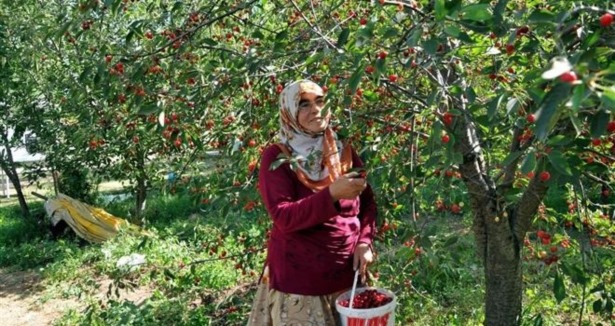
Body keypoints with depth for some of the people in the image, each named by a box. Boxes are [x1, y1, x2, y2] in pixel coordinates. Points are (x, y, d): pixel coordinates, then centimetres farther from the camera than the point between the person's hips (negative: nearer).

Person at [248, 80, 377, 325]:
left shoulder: (344, 152, 4)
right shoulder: (276, 158, -9)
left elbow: (368, 203, 10)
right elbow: (283, 217, -19)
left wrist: (364, 242, -7)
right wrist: (332, 194, -31)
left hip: (347, 274, 4)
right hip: (299, 279, -4)